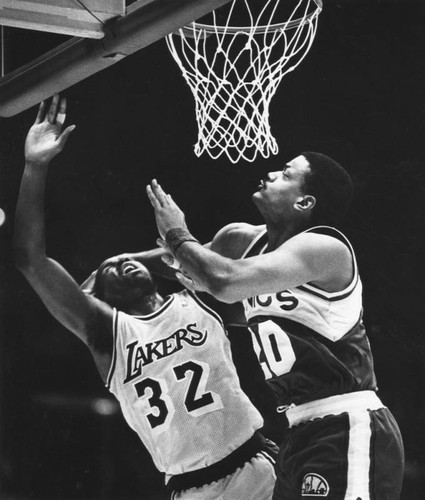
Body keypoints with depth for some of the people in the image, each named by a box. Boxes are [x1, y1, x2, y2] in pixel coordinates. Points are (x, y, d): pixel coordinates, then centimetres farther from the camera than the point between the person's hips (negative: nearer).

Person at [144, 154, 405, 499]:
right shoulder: (241, 240, 8)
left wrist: (177, 236, -14)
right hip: (302, 431, 9)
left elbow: (227, 281, -30)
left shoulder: (325, 247, -17)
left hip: (348, 432, -9)